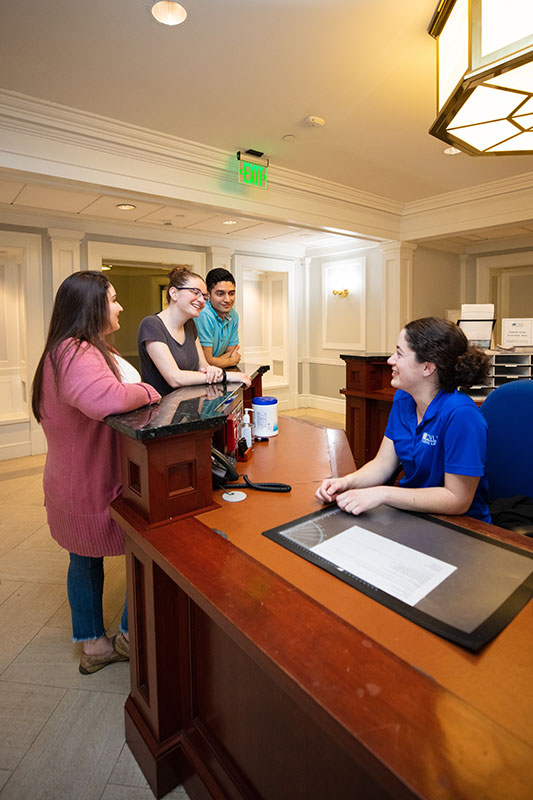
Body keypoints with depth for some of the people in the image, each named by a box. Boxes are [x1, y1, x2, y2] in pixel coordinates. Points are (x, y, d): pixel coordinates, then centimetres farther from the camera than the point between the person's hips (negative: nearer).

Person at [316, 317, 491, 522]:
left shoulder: (460, 414, -24)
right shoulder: (403, 398, 0)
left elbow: (457, 499, -23)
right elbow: (384, 463, 2)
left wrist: (382, 493, -26)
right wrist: (348, 481, -17)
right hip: (410, 513, 6)